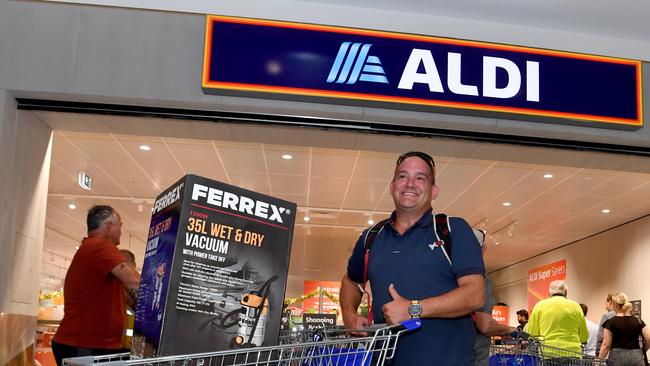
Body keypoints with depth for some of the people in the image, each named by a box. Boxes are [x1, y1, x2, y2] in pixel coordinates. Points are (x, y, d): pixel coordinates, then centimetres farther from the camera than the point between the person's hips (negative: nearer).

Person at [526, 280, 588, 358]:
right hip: (573, 355, 1)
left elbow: (531, 335, 5)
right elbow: (584, 338, 12)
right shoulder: (576, 306, 9)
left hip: (547, 353, -1)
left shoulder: (539, 306, 6)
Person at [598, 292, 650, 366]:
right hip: (636, 358, 4)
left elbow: (606, 345, -6)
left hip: (617, 358, -3)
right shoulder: (638, 321, 7)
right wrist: (642, 351, 16)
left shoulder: (611, 322, -4)